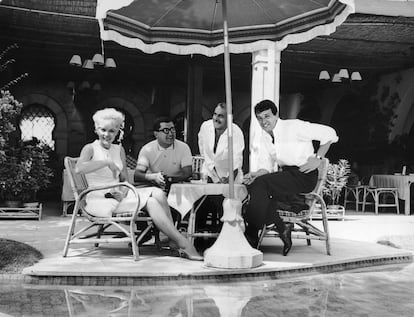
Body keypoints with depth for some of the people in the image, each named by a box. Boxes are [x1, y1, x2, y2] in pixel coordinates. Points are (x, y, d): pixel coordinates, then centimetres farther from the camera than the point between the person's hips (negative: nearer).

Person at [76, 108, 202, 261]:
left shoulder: (119, 149, 18)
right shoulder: (90, 148, 0)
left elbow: (124, 179, 13)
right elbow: (79, 168, -22)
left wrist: (123, 191, -9)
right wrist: (107, 163, -22)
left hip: (117, 195, 6)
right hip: (99, 200, -6)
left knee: (158, 193, -22)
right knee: (150, 202, -26)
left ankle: (172, 239, -28)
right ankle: (183, 243, -25)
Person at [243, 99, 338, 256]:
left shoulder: (293, 127, -10)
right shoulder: (264, 137, 11)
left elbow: (329, 133, -8)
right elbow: (266, 166, 6)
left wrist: (317, 158, -11)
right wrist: (255, 174, -15)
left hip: (304, 175, -7)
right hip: (284, 174, 8)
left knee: (261, 183, -25)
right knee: (254, 183, -17)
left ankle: (252, 236, -19)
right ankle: (282, 228, -9)